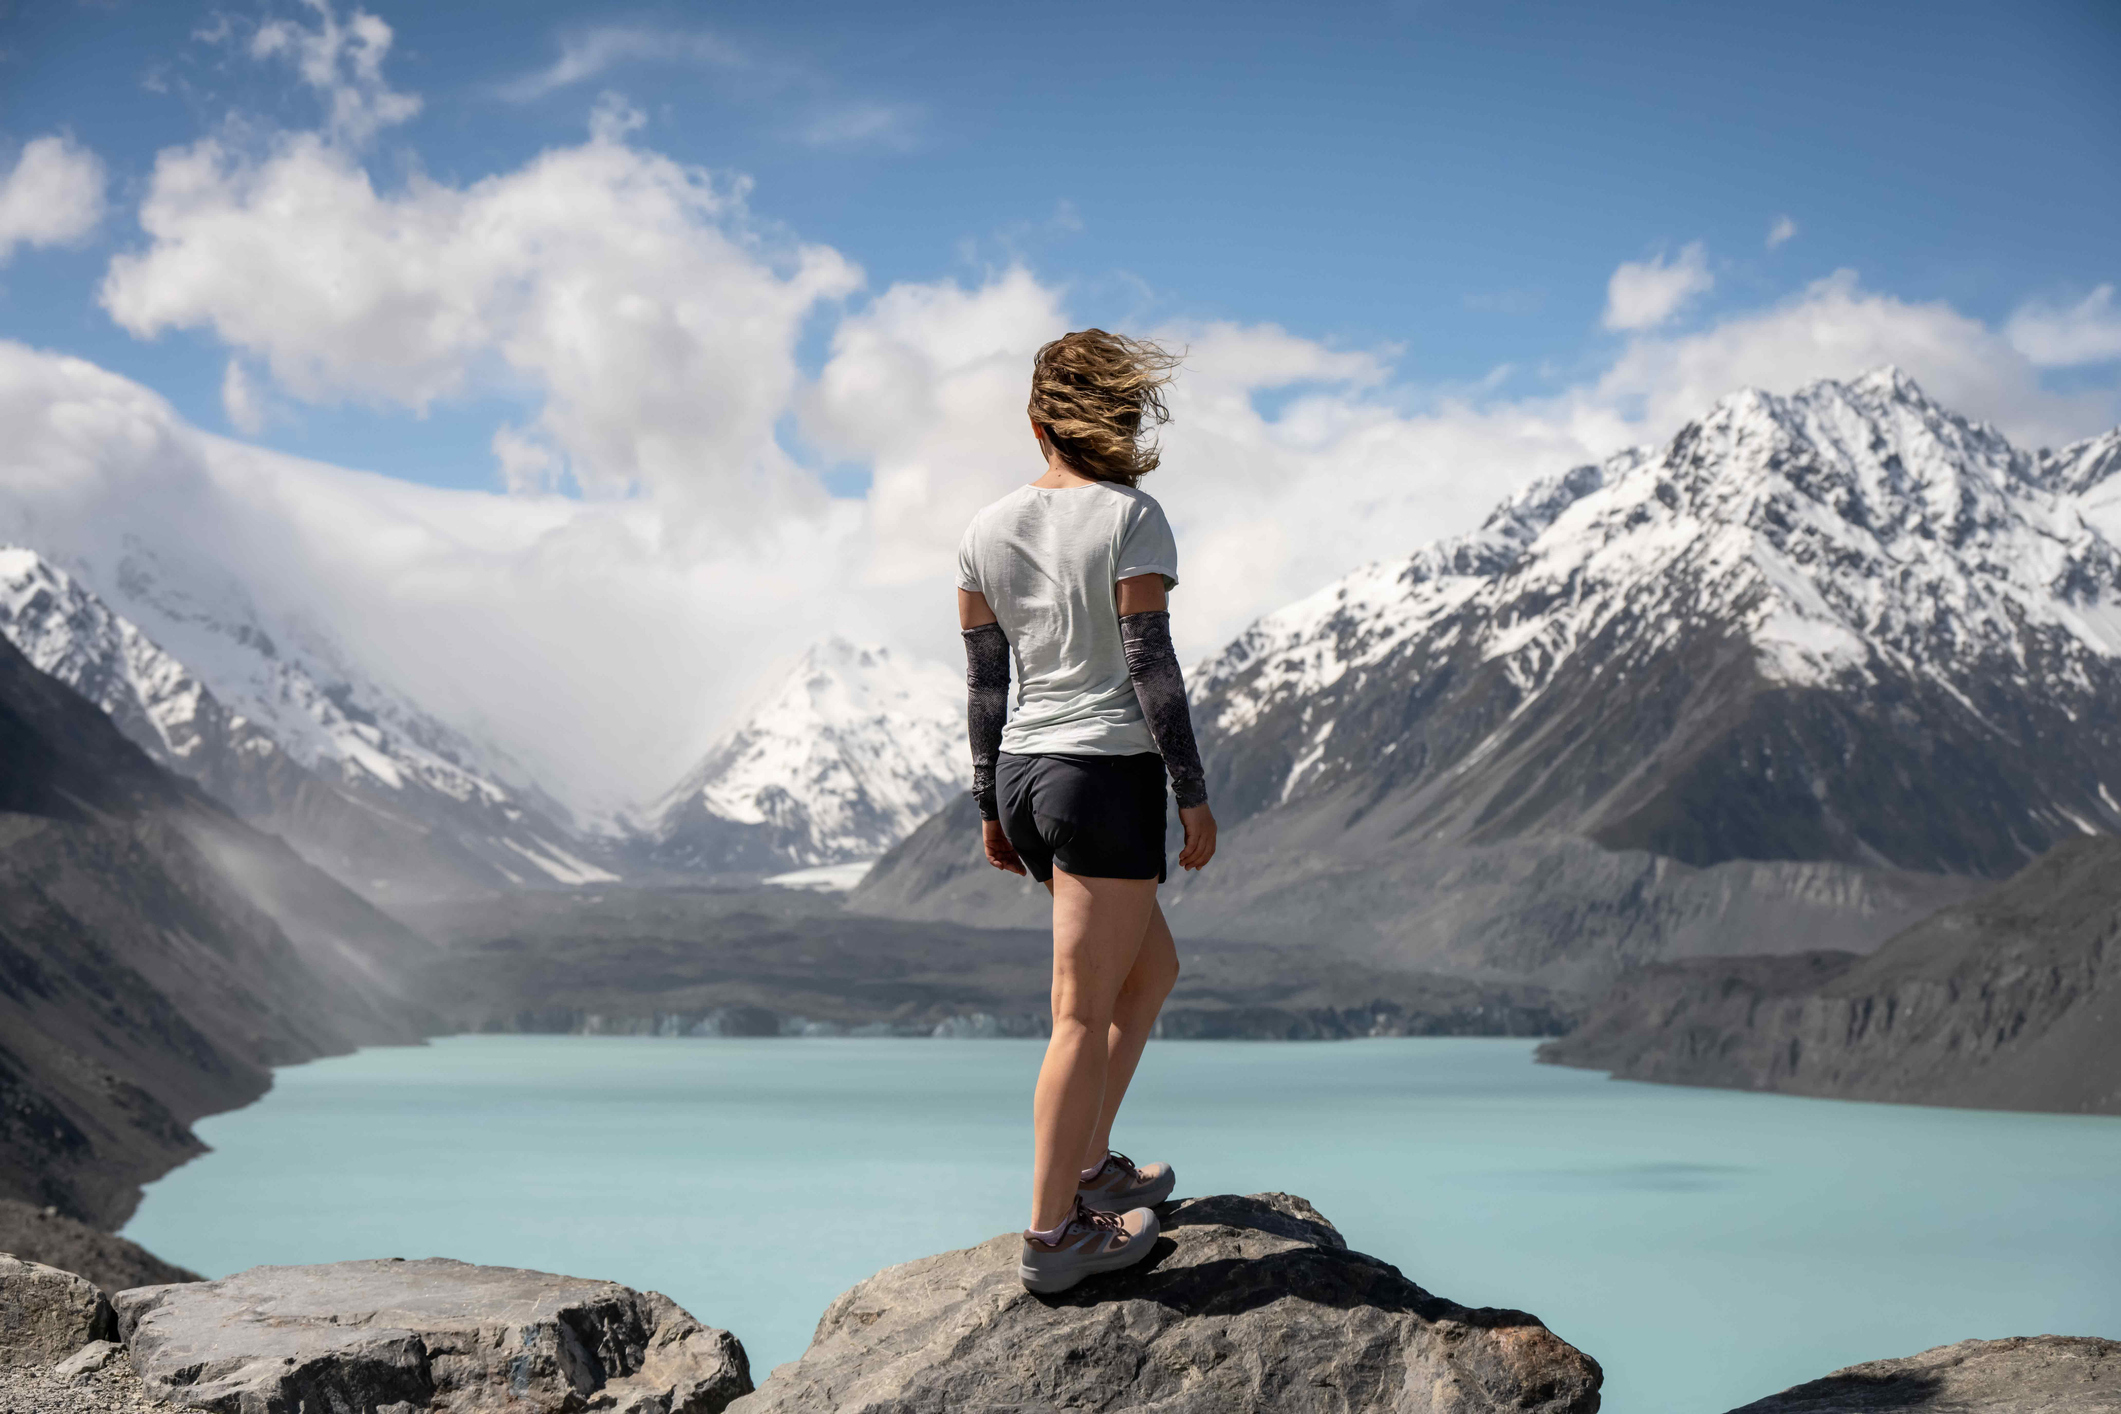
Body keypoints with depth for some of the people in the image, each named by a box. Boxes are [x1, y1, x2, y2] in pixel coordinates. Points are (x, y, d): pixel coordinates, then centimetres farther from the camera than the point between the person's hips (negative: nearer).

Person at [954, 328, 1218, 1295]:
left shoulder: (986, 532, 7)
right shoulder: (1132, 518, -9)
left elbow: (983, 682, 10)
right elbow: (1151, 665, -13)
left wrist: (990, 805, 17)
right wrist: (1193, 792, -8)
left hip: (1024, 776, 7)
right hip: (1108, 775, -7)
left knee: (1152, 967, 23)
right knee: (1083, 1014, -1)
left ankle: (1090, 1166, 27)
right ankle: (1052, 1234, 4)